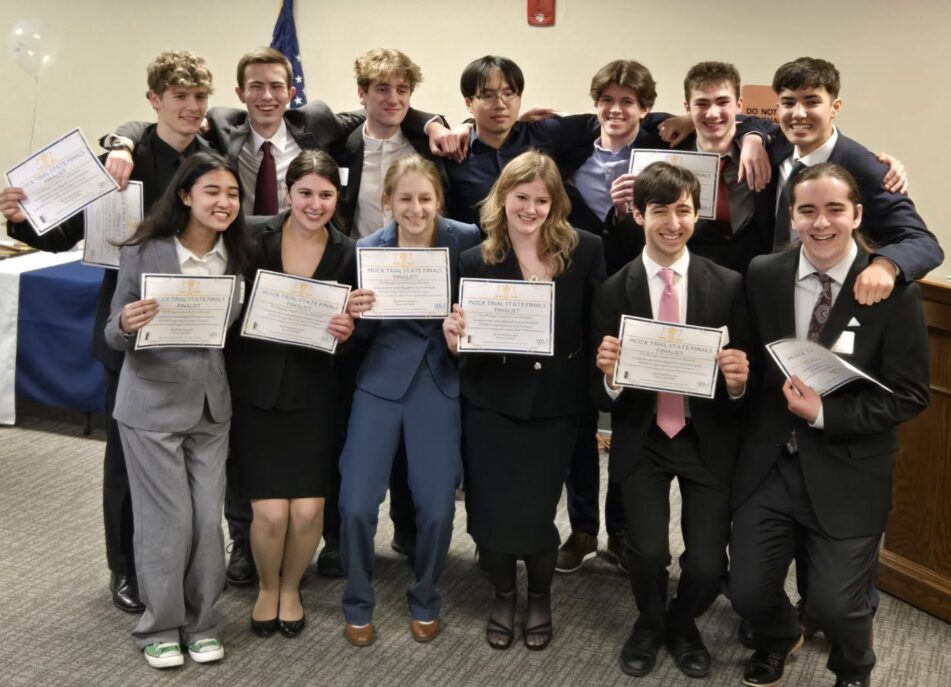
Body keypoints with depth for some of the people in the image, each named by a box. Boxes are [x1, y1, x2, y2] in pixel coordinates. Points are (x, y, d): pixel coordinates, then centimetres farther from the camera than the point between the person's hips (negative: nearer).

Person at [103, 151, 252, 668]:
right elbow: (114, 337, -8)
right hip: (152, 405, -4)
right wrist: (126, 324, -30)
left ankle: (200, 622, 26)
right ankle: (160, 626, 22)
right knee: (168, 520, 2)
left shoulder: (236, 256, 1)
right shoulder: (143, 253, -13)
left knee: (209, 518, 7)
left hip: (211, 405, 4)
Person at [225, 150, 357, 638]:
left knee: (307, 509, -3)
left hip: (313, 394, 1)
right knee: (270, 511, -5)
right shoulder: (252, 236, -7)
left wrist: (347, 331, -16)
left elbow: (354, 329, 4)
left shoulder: (347, 254, -2)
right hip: (255, 390, -1)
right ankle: (267, 588, 27)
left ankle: (291, 588, 28)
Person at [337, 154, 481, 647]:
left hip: (440, 382, -1)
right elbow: (365, 332, 3)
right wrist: (355, 314, -18)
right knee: (356, 504, -4)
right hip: (381, 379, 1)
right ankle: (357, 603, 21)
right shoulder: (368, 249, -2)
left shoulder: (465, 241, -7)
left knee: (437, 507, 0)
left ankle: (425, 601, 26)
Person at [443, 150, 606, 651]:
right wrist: (456, 340, -20)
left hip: (554, 407, 0)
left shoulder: (584, 251, -3)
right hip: (491, 407, 1)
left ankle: (540, 596, 34)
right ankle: (503, 595, 34)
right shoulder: (476, 261, -1)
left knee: (536, 517, 1)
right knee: (493, 518, 2)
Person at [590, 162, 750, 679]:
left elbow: (741, 380, -1)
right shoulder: (613, 292, -5)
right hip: (642, 439, 0)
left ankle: (683, 624, 30)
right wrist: (610, 376, -24)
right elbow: (603, 399, -2)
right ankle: (649, 624, 21)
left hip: (707, 440, 0)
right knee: (648, 552, -16)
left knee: (707, 566, -8)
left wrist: (738, 383, -23)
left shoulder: (728, 286, -5)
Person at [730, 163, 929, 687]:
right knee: (747, 590, 2)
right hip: (769, 461, 3)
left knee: (833, 602, -6)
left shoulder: (894, 291, -11)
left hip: (847, 471, -2)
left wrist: (825, 414, -19)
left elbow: (909, 395, -10)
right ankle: (778, 639, 41)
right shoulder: (763, 276, -2)